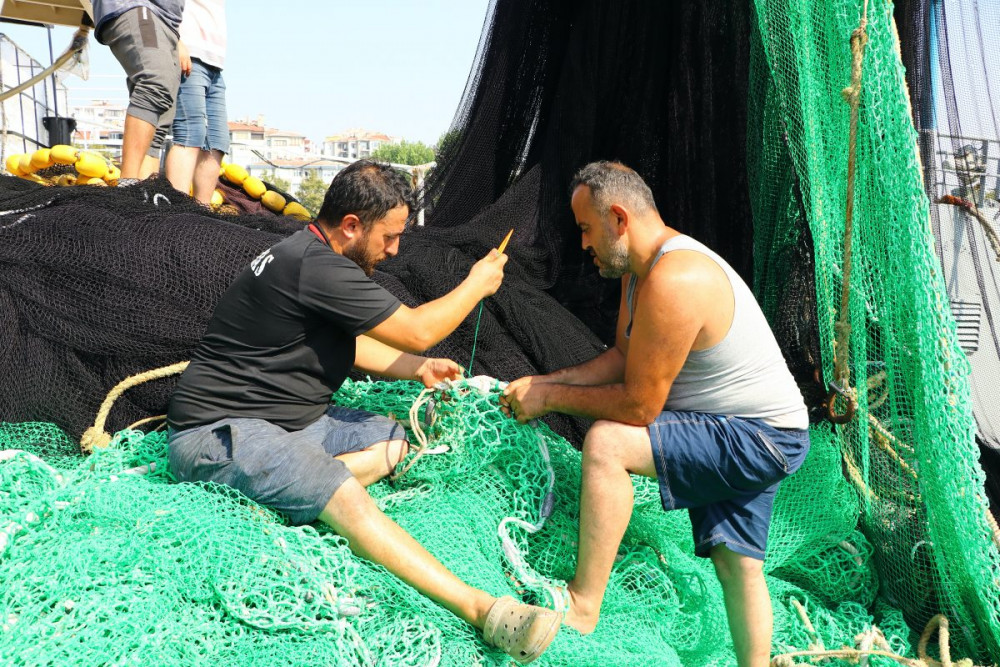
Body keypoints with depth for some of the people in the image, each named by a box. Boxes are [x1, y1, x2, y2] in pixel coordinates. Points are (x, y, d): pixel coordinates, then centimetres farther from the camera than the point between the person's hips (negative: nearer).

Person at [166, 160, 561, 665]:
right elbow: (417, 330, -15)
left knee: (395, 441, 8)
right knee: (346, 498, -31)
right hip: (218, 431, -11)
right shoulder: (317, 267, -22)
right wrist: (478, 284, 0)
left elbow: (347, 342, 24)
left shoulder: (309, 254, 11)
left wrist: (419, 369, 18)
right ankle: (481, 610, -38)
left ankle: (283, 499, -14)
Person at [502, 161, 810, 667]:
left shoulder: (672, 283, -28)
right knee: (736, 563, 18)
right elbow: (621, 357, 12)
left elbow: (638, 406, -25)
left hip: (761, 440, -11)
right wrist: (543, 381, 2)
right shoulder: (640, 267, 5)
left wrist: (551, 398, -13)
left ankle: (582, 608, -13)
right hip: (743, 436, 11)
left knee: (606, 442, -24)